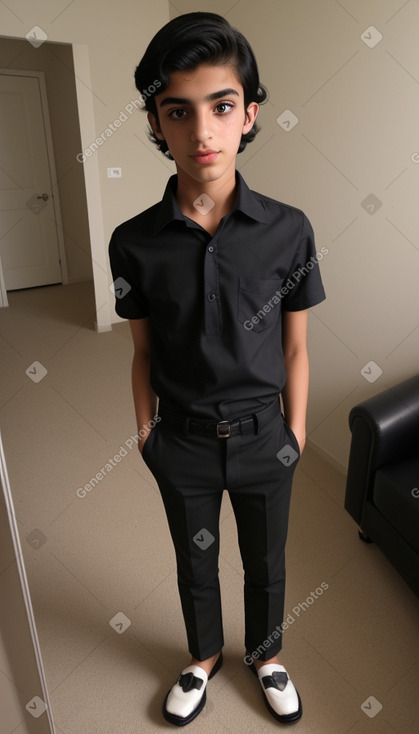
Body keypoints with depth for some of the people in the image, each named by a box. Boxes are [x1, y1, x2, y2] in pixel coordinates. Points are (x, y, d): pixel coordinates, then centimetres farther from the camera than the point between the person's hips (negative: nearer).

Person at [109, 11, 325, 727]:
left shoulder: (289, 231, -13)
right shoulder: (135, 242, -12)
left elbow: (295, 349, -4)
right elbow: (144, 352, -2)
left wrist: (296, 434, 1)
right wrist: (146, 433, 3)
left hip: (262, 438, 0)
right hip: (182, 444, 1)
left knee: (266, 564, 22)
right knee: (195, 563, 23)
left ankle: (266, 655, 53)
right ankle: (204, 656, 53)